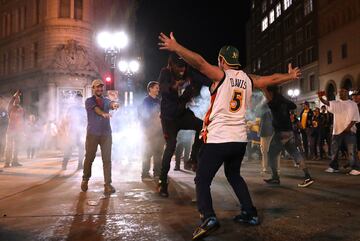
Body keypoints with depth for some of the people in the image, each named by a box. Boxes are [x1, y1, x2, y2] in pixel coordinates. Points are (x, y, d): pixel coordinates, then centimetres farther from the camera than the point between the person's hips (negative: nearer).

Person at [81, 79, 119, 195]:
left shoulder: (106, 101, 10)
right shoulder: (89, 101, 3)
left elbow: (111, 103, -15)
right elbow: (95, 108, -19)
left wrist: (114, 104, -41)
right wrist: (103, 113, -41)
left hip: (106, 134, 2)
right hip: (92, 134, -2)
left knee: (107, 159, -3)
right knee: (89, 158, 7)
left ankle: (108, 184, 0)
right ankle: (85, 179, 29)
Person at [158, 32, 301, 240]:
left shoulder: (221, 75, -3)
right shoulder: (249, 80, 13)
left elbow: (199, 62, -19)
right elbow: (273, 79, 26)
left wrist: (175, 47, -22)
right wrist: (291, 76, 44)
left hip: (218, 138, -6)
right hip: (240, 139, 6)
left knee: (202, 180, 0)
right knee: (234, 175, 26)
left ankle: (209, 218, -17)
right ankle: (250, 213, 26)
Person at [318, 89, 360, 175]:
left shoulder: (353, 104, 4)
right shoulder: (335, 103, 7)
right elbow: (326, 102, -13)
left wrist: (349, 127, -14)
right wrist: (320, 97, -34)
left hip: (349, 130, -2)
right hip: (337, 130, 3)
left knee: (351, 150, -1)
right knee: (334, 149, 8)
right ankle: (333, 167, 18)